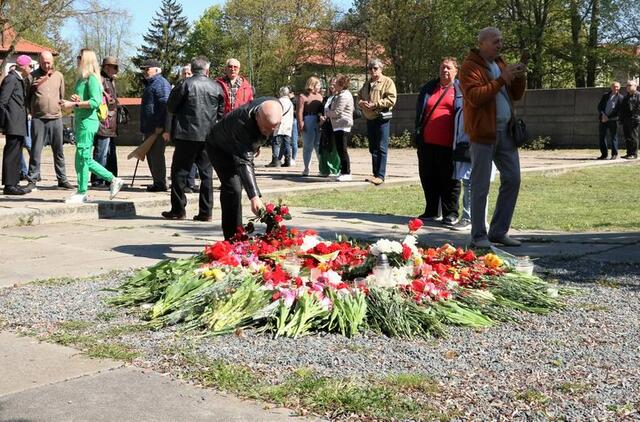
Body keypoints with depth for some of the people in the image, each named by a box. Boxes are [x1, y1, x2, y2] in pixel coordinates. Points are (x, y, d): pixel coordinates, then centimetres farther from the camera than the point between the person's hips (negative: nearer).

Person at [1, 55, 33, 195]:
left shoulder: (22, 80, 19)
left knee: (16, 153, 12)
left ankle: (14, 183, 18)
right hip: (13, 124, -10)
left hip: (19, 124, 10)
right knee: (11, 153, -9)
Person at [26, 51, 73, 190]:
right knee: (35, 151, -2)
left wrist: (59, 107, 10)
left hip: (56, 118, 2)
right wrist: (32, 110, 4)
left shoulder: (59, 76, 10)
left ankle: (62, 179, 14)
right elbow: (26, 95, 7)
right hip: (38, 119, -2)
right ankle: (32, 180, 3)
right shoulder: (33, 76, 2)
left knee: (58, 151, 7)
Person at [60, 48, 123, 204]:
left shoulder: (92, 79, -10)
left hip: (88, 122, -10)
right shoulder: (81, 79, 16)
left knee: (82, 157, -6)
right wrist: (75, 101, 3)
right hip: (80, 121, 10)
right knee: (86, 159, 12)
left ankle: (82, 193, 1)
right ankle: (113, 180, 19)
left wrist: (74, 104, -18)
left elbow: (96, 102, -20)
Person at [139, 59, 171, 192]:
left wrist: (160, 125, -24)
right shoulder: (150, 84, 21)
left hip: (157, 128, -11)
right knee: (150, 155, 13)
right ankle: (157, 182, 20)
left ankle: (160, 183, -3)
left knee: (156, 155, -8)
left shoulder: (161, 83, -12)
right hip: (149, 128, 11)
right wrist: (144, 126, 24)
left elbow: (165, 104, -21)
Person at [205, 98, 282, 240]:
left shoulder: (275, 106, -26)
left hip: (241, 147, 7)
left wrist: (256, 145, 13)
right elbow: (244, 163, -51)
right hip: (220, 148, -7)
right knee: (233, 188, -21)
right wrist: (254, 196, -59)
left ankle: (236, 237, 28)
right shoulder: (242, 124, -46)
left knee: (236, 186, 16)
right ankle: (233, 239, -15)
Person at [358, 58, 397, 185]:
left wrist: (375, 104, -18)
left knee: (381, 148, -8)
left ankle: (381, 176, -9)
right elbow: (360, 96, 24)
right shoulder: (367, 84, 19)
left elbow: (391, 99, -13)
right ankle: (375, 174, 18)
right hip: (369, 119, 7)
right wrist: (361, 103, 0)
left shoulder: (387, 82, -3)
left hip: (382, 118, -7)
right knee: (373, 149, 11)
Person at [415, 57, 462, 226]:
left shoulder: (461, 90, 7)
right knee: (428, 177, 9)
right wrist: (417, 136, 11)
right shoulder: (428, 88, 16)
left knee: (449, 179, 0)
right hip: (428, 143, 4)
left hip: (448, 144, -4)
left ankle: (451, 213, 7)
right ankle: (431, 211, 20)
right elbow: (419, 113, 19)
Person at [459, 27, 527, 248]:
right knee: (480, 186, -3)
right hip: (483, 132, -8)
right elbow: (475, 97, -20)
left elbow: (516, 95, 19)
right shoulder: (470, 67, -6)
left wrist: (519, 77, 1)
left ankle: (499, 231, 17)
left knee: (512, 180, 7)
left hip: (505, 131, 8)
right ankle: (478, 235, 4)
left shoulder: (500, 63, 19)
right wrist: (501, 79, -21)